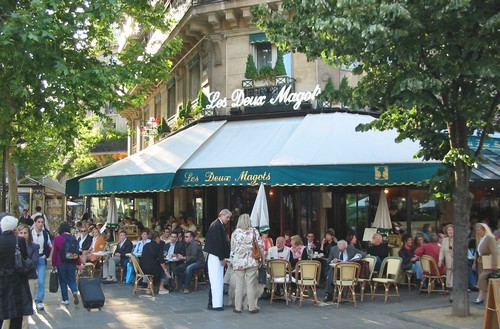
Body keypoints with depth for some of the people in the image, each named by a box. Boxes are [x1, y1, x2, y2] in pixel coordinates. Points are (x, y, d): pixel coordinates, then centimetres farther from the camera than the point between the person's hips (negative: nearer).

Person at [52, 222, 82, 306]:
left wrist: (53, 264, 3)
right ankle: (75, 292, -17)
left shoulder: (57, 239, -9)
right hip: (71, 263, 2)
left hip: (61, 263, -2)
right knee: (71, 280, 11)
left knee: (63, 281, 9)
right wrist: (78, 263, 8)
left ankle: (65, 300, 11)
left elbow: (55, 252, -7)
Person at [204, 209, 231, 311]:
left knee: (215, 281, 13)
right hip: (216, 257, -10)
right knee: (217, 281, -6)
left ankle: (212, 303, 20)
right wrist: (222, 258, -17)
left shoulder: (220, 225, 14)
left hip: (218, 257, 10)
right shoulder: (217, 226, -16)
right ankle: (216, 304, -3)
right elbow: (217, 243, -20)